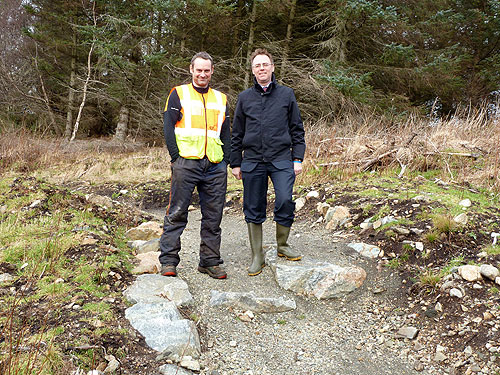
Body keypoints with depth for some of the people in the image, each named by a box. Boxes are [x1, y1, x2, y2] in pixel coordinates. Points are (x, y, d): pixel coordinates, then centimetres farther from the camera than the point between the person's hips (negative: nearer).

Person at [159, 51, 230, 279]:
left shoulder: (221, 99, 19)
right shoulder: (178, 94, 8)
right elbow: (168, 127, 1)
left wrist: (225, 160, 7)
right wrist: (176, 157, -9)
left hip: (215, 166, 4)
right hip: (186, 164, -4)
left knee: (213, 216, 6)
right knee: (177, 213, -4)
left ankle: (210, 261, 16)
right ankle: (168, 261, 5)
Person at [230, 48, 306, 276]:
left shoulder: (286, 94, 9)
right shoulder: (244, 98, 11)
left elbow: (297, 129, 10)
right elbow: (237, 134, 14)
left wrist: (298, 159, 2)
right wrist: (235, 163, 10)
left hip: (281, 159, -1)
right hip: (252, 161, 1)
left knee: (285, 201, -15)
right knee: (253, 210, 3)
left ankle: (283, 245, 10)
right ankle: (257, 257, 16)